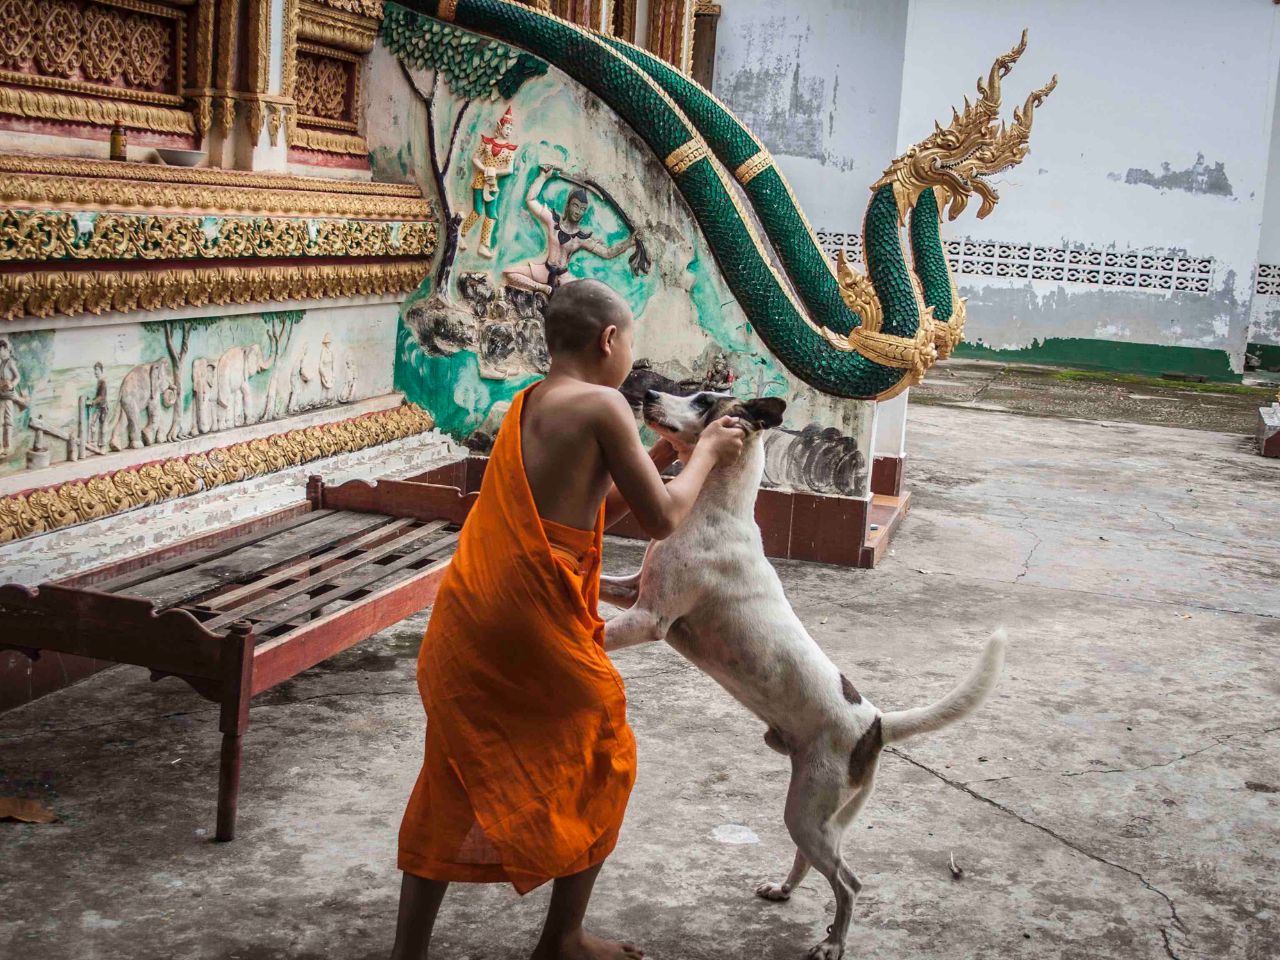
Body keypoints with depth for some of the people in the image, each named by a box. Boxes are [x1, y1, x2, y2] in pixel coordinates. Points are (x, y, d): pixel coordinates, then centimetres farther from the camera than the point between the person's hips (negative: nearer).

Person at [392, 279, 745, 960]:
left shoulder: (524, 406, 15)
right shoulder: (602, 406, -10)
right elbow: (661, 518, -6)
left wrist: (663, 451, 24)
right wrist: (706, 452, 9)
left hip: (464, 624, 7)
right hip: (535, 626, -7)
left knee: (453, 785, 17)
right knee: (602, 765, 15)